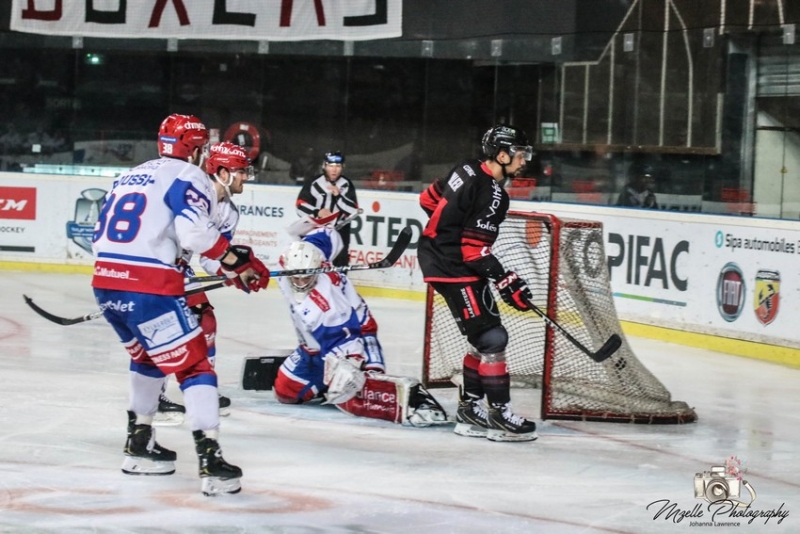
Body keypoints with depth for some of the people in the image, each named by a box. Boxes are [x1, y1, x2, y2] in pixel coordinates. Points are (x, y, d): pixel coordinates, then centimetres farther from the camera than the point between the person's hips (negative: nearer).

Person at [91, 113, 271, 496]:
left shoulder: (130, 176, 23)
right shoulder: (188, 177, -1)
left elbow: (101, 235, 26)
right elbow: (195, 231, -18)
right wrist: (236, 262, -8)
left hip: (104, 281, 8)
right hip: (149, 288, -8)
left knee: (148, 357, 29)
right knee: (193, 364, -4)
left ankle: (139, 445, 32)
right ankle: (210, 460, -16)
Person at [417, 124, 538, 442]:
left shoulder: (469, 171, 7)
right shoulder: (491, 194, -21)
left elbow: (429, 199, 19)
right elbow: (474, 249, -24)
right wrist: (506, 281, -22)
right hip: (454, 270, -10)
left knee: (484, 339, 14)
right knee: (492, 338, -9)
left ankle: (470, 409, 18)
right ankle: (499, 415, -6)